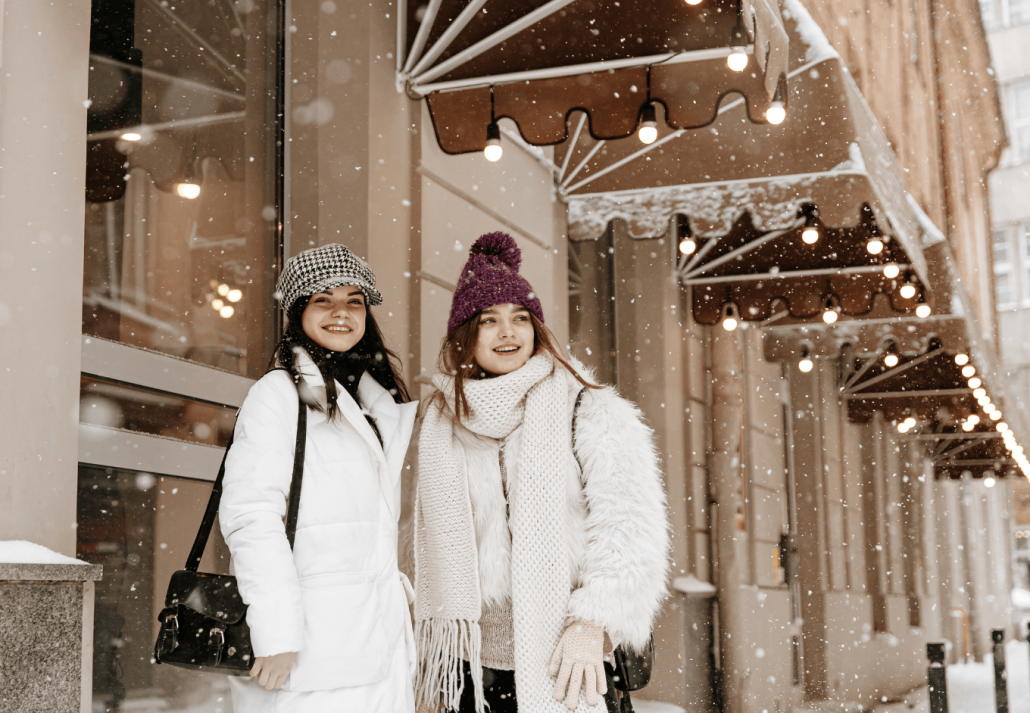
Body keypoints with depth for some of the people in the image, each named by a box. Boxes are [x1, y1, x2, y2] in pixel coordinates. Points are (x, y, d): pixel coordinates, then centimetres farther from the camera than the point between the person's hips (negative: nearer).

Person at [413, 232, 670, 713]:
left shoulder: (591, 412, 0)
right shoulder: (441, 427, 11)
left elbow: (632, 526, -8)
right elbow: (435, 554, 15)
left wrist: (592, 623, -19)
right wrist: (431, 674, 14)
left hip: (568, 669, -3)